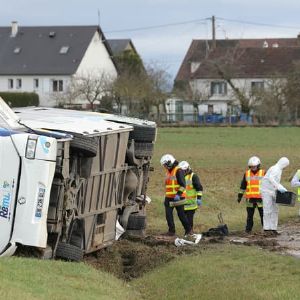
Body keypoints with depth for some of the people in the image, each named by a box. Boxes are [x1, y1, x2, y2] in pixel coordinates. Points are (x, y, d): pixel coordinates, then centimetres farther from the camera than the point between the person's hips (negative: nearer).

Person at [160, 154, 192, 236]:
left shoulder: (178, 171, -12)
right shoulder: (168, 172, 15)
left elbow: (183, 185, -18)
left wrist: (178, 194, -26)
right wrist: (166, 197, 24)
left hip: (178, 198, -8)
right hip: (169, 198, 8)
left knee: (181, 215, 0)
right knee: (168, 214, 0)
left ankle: (188, 230, 11)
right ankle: (171, 231, 4)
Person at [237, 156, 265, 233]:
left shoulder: (263, 173, 2)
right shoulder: (247, 174, 8)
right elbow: (243, 186, 15)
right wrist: (240, 196, 13)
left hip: (260, 198, -2)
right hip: (250, 198, 2)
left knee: (263, 214, -1)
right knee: (250, 215, 5)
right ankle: (248, 229, 11)